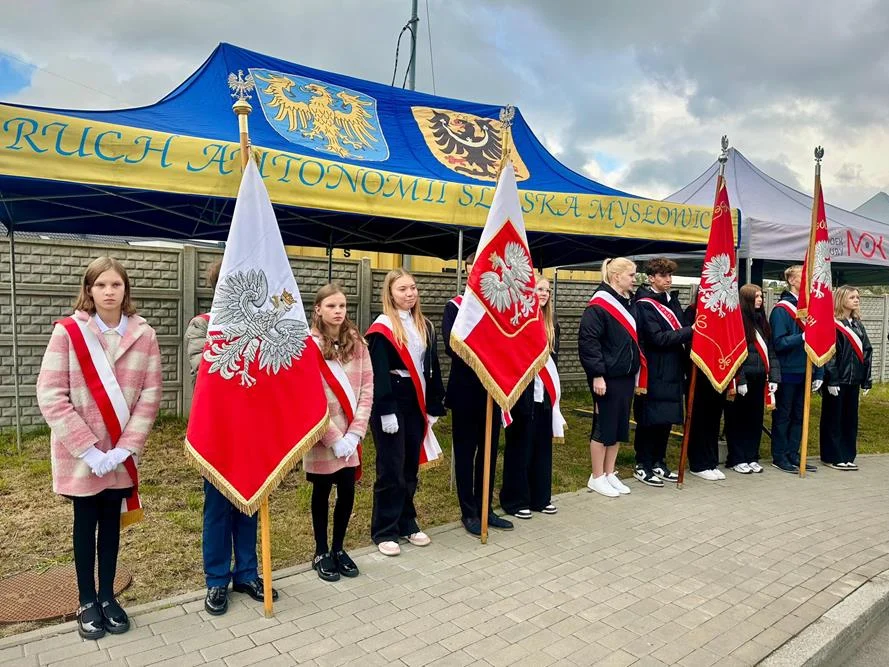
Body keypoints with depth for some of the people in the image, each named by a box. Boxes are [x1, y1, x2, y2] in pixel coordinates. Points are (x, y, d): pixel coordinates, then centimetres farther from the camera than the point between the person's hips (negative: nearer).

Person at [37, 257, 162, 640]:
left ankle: (107, 596, 30)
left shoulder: (143, 335, -5)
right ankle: (87, 601, 28)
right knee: (86, 522, 12)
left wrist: (124, 448, -12)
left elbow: (150, 395, -5)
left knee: (111, 521, 14)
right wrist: (88, 449, -16)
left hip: (120, 454, 2)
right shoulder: (67, 332, -11)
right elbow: (50, 396, -13)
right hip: (79, 454, -2)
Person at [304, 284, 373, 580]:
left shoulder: (357, 342, 3)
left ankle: (338, 548, 29)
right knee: (322, 492, 11)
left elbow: (367, 388, 0)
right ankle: (321, 553, 28)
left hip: (350, 435, 3)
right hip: (321, 435, -3)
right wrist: (334, 438, -13)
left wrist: (355, 432, -9)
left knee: (347, 491, 8)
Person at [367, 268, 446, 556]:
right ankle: (384, 531, 11)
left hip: (416, 404, 6)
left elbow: (432, 368, 13)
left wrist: (434, 405, 8)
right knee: (391, 469, 0)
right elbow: (379, 374, -13)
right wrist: (386, 412, -18)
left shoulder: (424, 327, 12)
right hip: (391, 405, -6)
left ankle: (407, 523, 26)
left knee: (410, 468, 13)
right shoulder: (382, 329, -8)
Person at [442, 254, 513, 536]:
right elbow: (452, 347, -17)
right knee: (465, 453, 6)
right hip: (466, 391, -4)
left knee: (489, 452, 13)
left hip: (493, 390, 5)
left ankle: (485, 509, 27)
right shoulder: (455, 307, -6)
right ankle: (469, 513, 18)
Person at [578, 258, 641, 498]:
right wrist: (597, 375, -22)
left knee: (620, 426, 13)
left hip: (626, 376, 8)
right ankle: (596, 478, 14)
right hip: (607, 377, -8)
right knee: (604, 426, 1)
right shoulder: (599, 305, -14)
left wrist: (637, 371, 15)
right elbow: (587, 342, -19)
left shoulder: (629, 304, 13)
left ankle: (609, 474, 26)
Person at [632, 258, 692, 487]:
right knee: (650, 420, 0)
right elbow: (657, 338, -19)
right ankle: (642, 466, 11)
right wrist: (689, 331, -19)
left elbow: (679, 331, 18)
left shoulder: (672, 299, 14)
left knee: (667, 419, 13)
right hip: (654, 372, -8)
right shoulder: (644, 304, -10)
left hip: (673, 371, 8)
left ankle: (658, 463, 25)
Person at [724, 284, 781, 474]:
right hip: (743, 380, -7)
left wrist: (773, 376, 6)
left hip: (759, 379, 7)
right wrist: (740, 380, -17)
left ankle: (752, 457, 23)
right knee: (738, 420, 2)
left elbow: (769, 351, 14)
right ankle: (736, 459, 12)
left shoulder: (761, 321, 13)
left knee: (755, 419, 13)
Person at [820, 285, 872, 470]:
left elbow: (867, 352, 14)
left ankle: (847, 456, 22)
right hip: (836, 380, -7)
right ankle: (832, 457, 10)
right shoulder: (832, 324, -9)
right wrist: (831, 380, -17)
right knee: (833, 419, 2)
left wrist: (866, 380, 9)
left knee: (850, 419, 12)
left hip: (853, 379, 7)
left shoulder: (858, 325, 13)